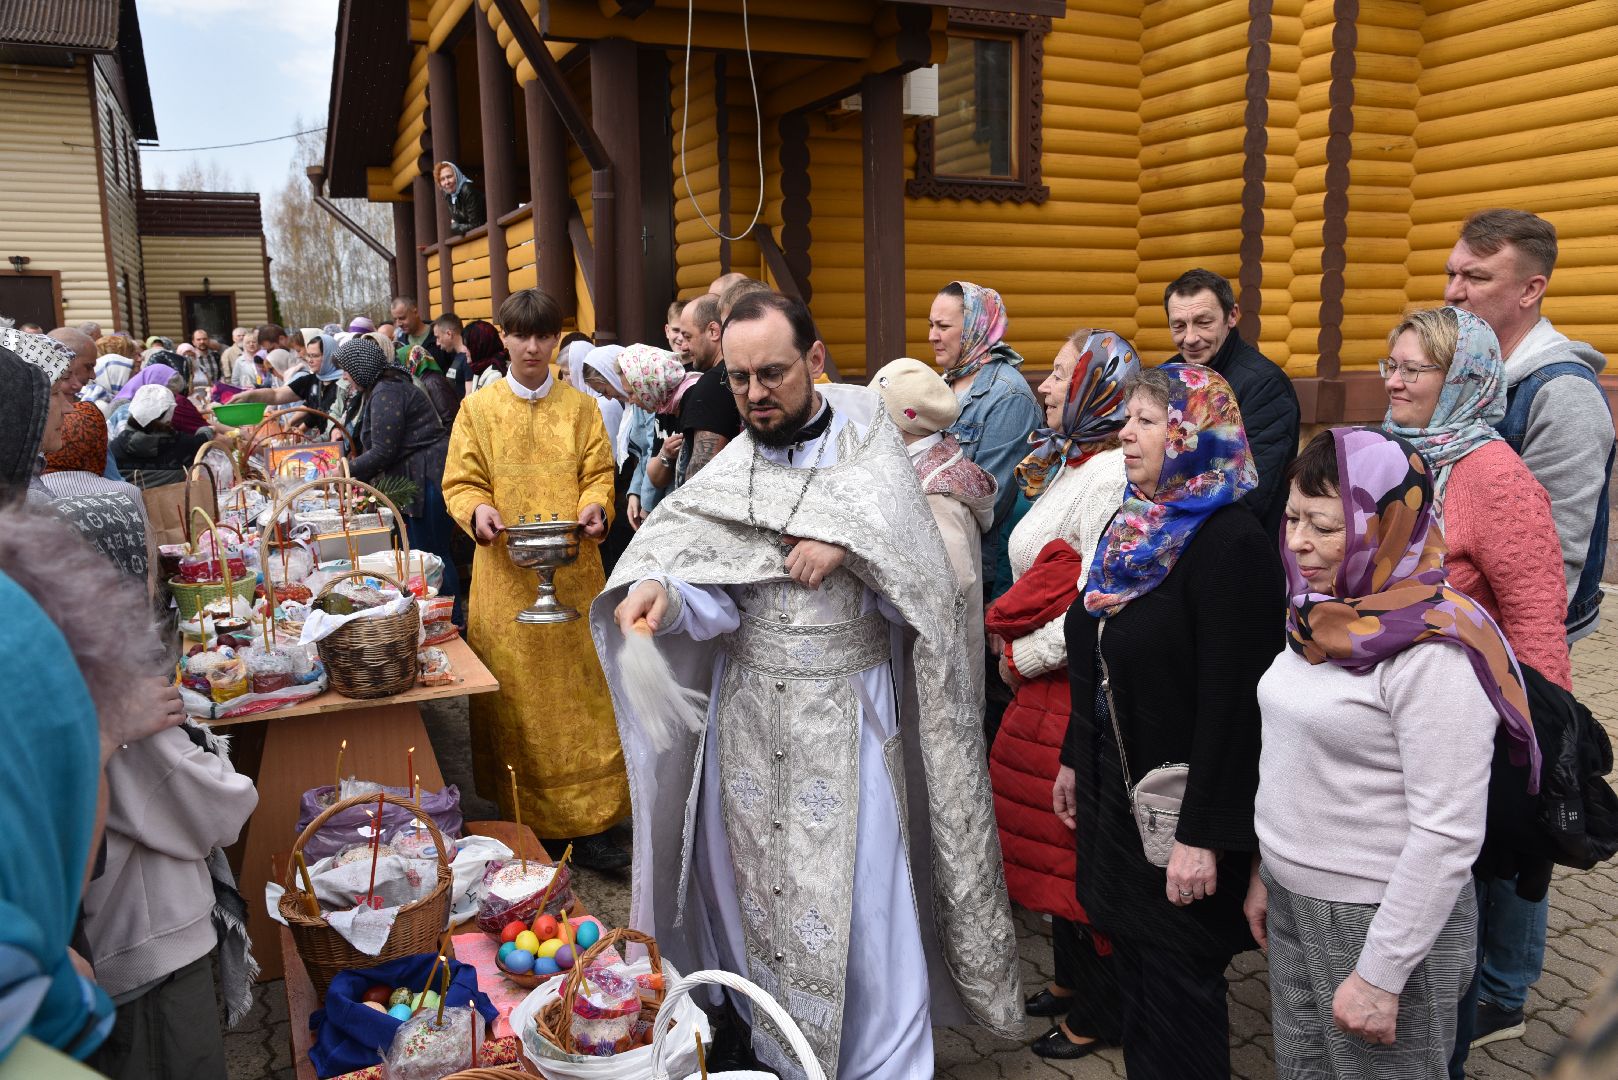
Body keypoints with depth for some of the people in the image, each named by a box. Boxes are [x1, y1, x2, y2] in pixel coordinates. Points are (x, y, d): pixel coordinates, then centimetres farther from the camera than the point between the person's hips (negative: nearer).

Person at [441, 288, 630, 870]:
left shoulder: (581, 408, 9)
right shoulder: (478, 408, 6)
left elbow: (598, 474, 6)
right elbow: (460, 483, 4)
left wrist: (595, 508, -16)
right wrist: (478, 511, -18)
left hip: (574, 573, 1)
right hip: (506, 576, -1)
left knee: (579, 689, 1)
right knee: (516, 695, 3)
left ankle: (587, 822, 9)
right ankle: (522, 821, 15)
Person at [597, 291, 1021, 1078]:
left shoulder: (869, 448, -2)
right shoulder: (728, 475, 4)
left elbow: (920, 589, -6)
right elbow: (712, 595, -10)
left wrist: (847, 547, -21)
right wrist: (659, 592, -30)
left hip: (846, 718, -3)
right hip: (747, 717, 3)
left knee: (861, 903, 1)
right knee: (755, 892, 12)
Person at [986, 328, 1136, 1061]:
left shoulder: (1109, 474, -19)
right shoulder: (1065, 464, 12)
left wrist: (1021, 655, -12)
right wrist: (1016, 653, 7)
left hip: (1076, 688, -9)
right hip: (1043, 685, 9)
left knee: (1074, 847, 4)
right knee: (1050, 836, 18)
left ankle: (1097, 1013, 23)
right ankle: (1070, 979, 37)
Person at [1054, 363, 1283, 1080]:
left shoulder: (1231, 544, -20)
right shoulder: (1135, 526, 7)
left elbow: (1231, 702, -22)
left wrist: (1201, 834, -22)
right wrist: (1075, 758, 18)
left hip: (1178, 805, -8)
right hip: (1116, 786, 8)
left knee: (1176, 977, 8)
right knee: (1133, 956, 20)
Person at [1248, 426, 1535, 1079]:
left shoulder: (1435, 651, -21)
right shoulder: (1324, 616, 3)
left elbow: (1449, 833, -22)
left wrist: (1381, 977, -19)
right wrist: (1267, 871, 16)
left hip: (1383, 919, -7)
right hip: (1292, 903, 7)